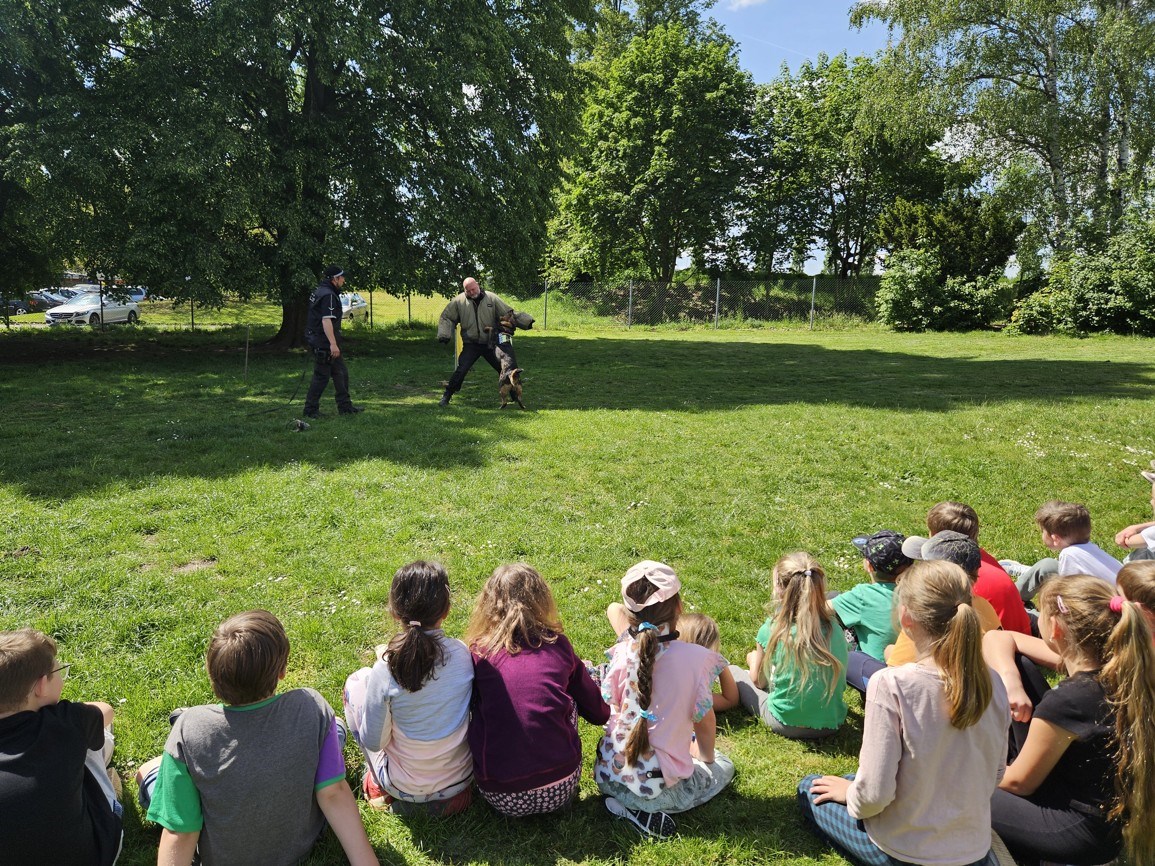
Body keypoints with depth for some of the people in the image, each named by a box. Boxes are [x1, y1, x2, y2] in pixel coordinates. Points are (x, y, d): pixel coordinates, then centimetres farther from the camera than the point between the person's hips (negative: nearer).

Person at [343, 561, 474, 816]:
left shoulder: (386, 670, -25)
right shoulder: (463, 654, -16)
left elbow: (373, 742, -11)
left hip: (404, 788, -3)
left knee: (356, 681, 11)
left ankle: (378, 782, 18)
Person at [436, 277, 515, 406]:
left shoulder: (491, 298, -4)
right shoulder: (458, 301, -4)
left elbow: (507, 314, 1)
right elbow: (446, 318, 3)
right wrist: (444, 334, -9)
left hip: (490, 343, 1)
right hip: (471, 344, -1)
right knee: (461, 370, -11)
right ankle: (446, 396, 3)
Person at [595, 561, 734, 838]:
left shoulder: (622, 652, -8)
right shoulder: (695, 657, -17)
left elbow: (611, 709, 4)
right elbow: (704, 722, -5)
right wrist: (705, 756, 17)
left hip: (608, 778, 6)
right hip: (660, 787, -6)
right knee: (724, 766, 22)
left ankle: (630, 806, 9)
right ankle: (642, 810, 1)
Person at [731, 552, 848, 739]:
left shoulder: (772, 629, -17)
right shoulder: (834, 627, -8)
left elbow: (758, 681, -1)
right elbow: (841, 680, 8)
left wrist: (754, 658, 22)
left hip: (786, 724, -5)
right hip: (832, 726, 5)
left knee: (731, 671, 12)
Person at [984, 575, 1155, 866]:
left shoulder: (1066, 703, -32)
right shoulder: (1116, 668, -8)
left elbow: (1019, 783, -15)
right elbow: (997, 639, 3)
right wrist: (1011, 682, -15)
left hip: (1079, 833, -8)